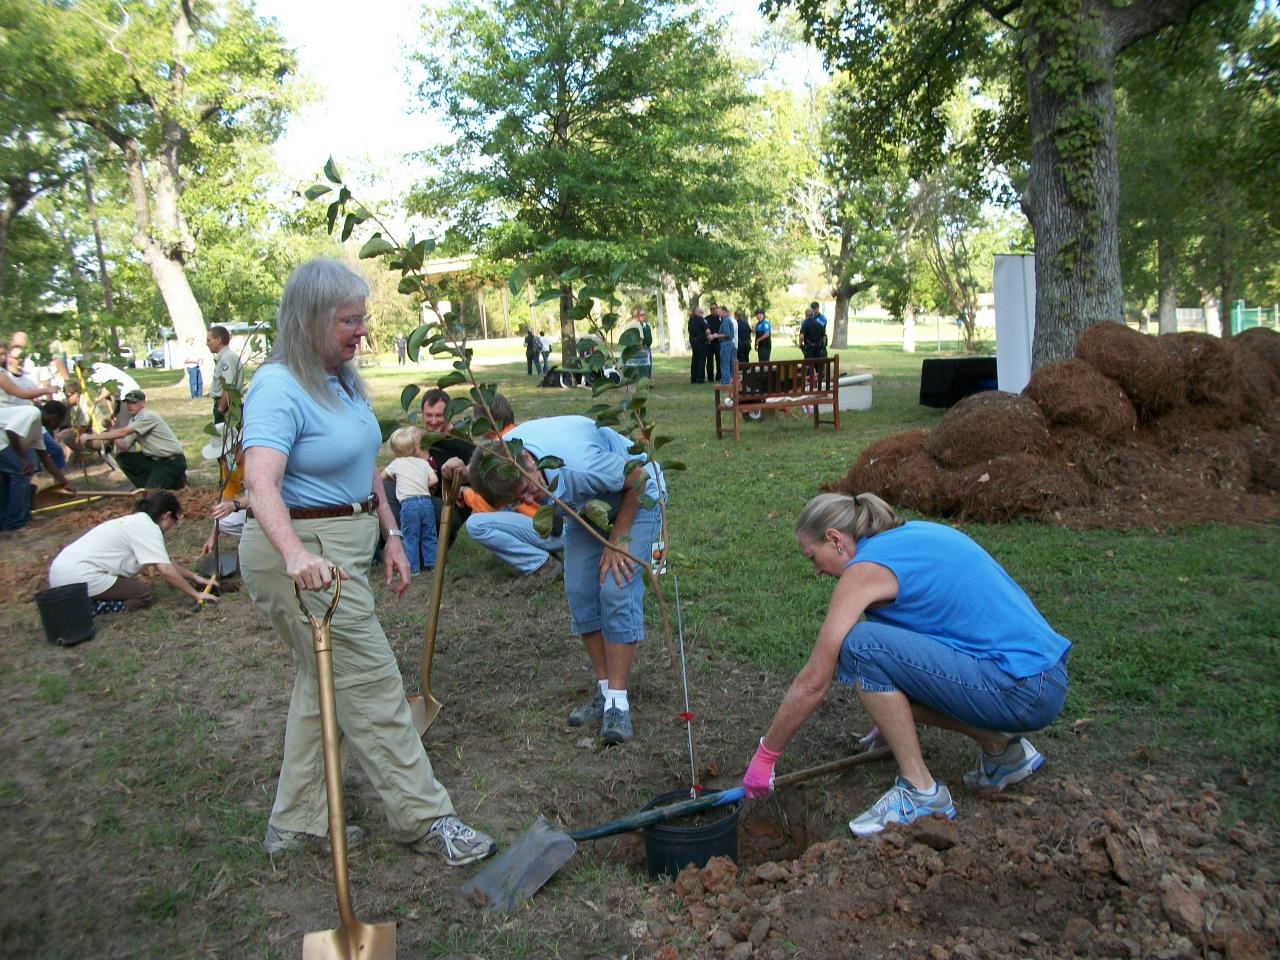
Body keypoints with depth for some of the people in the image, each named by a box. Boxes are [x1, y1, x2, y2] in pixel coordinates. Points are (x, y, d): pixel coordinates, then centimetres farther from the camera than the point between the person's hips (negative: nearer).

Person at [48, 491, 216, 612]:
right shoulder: (148, 527, -10)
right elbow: (166, 571, -16)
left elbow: (164, 562, 25)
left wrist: (193, 576, 27)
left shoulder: (136, 521, 18)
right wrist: (196, 595, -8)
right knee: (146, 593, -3)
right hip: (80, 577, -10)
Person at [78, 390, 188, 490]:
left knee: (153, 490, -21)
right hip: (153, 459, 9)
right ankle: (149, 487, 6)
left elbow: (123, 432, -26)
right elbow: (125, 447, 4)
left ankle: (177, 481, 8)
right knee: (122, 457, -2)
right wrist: (111, 428, -7)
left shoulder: (149, 416, -18)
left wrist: (91, 436, -25)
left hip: (173, 461, -9)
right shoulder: (133, 421, 10)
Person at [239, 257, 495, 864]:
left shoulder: (343, 380, 10)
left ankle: (297, 824, 31)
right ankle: (424, 819, 11)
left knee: (323, 682, 17)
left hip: (343, 544, 10)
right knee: (370, 685, -2)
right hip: (303, 551, -10)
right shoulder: (279, 389, -19)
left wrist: (390, 534, 15)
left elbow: (364, 468, 18)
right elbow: (260, 483, -33)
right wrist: (295, 554, -48)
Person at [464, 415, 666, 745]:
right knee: (579, 592, -3)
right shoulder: (499, 456, -24)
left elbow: (638, 476, -26)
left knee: (616, 591, -16)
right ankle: (605, 690, 9)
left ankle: (618, 702, -10)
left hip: (635, 495, -6)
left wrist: (617, 540, -19)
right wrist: (459, 473, -18)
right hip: (589, 503, 6)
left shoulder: (579, 466, -44)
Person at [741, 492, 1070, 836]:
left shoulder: (866, 566, -11)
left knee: (860, 646, -17)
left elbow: (813, 683, -10)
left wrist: (764, 756, 3)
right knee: (881, 676, 15)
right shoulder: (912, 534, 14)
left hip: (1023, 690, -9)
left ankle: (921, 792, -4)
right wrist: (894, 723, 36)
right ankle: (1001, 746, 18)